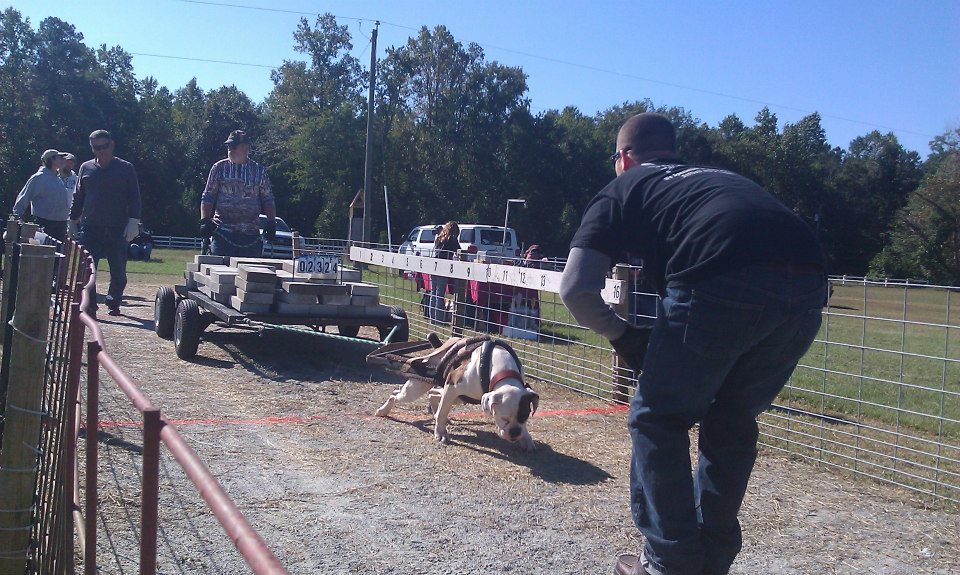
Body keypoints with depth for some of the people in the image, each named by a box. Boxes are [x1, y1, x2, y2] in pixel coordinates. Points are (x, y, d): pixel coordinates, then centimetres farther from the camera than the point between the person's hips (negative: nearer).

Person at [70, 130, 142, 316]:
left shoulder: (126, 168, 4)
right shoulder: (86, 168, 11)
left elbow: (134, 198, 2)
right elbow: (78, 197, 16)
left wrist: (133, 222, -7)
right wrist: (73, 221, 14)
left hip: (117, 230, -1)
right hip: (89, 229, 2)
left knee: (118, 270, 4)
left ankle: (114, 303, 20)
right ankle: (89, 305, 2)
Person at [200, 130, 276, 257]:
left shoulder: (259, 171, 10)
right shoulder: (219, 168, 8)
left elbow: (268, 199, 12)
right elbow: (207, 197, 9)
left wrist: (271, 223, 1)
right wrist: (205, 220, -3)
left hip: (250, 233, 1)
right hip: (222, 230, -1)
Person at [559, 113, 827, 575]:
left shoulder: (623, 188, 21)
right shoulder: (723, 177, 37)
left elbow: (576, 289, 7)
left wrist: (620, 335, 23)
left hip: (721, 285, -6)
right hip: (808, 287, 6)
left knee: (657, 420, 14)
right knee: (732, 421, 24)